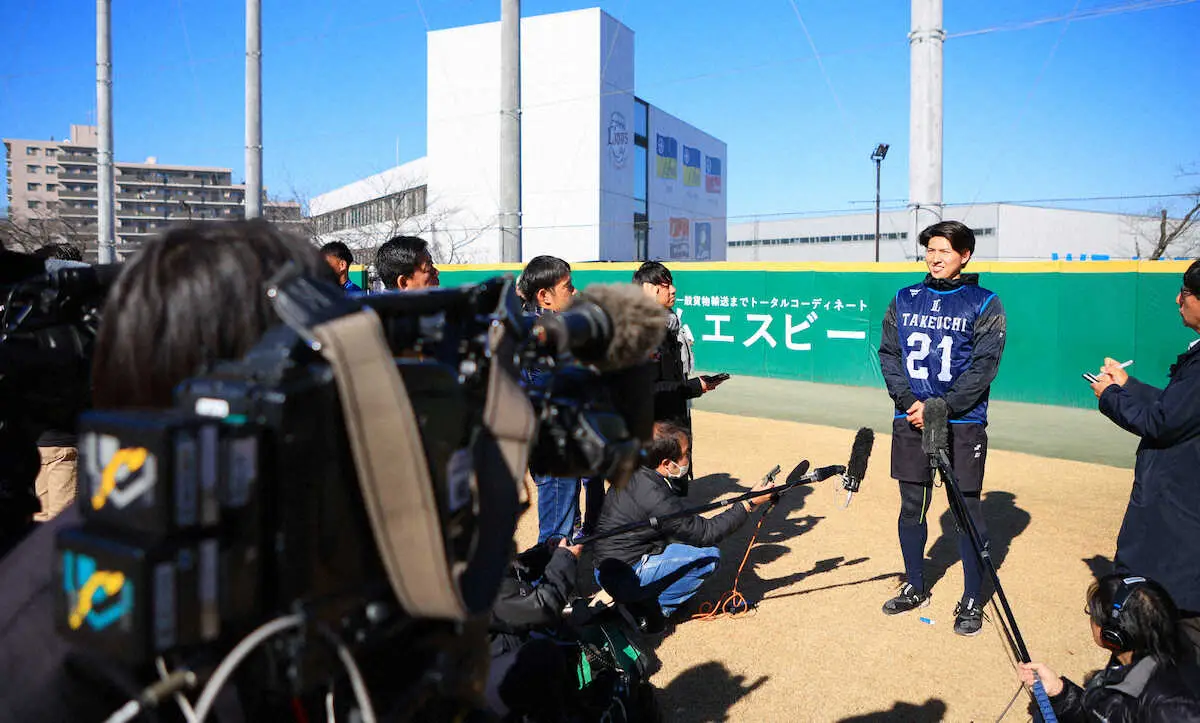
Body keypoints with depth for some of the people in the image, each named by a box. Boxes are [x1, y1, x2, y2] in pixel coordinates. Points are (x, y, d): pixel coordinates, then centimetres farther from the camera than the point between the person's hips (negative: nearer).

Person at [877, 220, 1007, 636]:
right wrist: (907, 401, -8)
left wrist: (940, 408, -16)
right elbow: (888, 354, 7)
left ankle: (972, 601, 15)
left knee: (967, 509, 1)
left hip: (963, 423, -3)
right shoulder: (904, 300, 11)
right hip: (910, 420, 4)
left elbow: (983, 368, -7)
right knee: (912, 505, 11)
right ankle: (915, 588, 27)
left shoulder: (984, 304, 0)